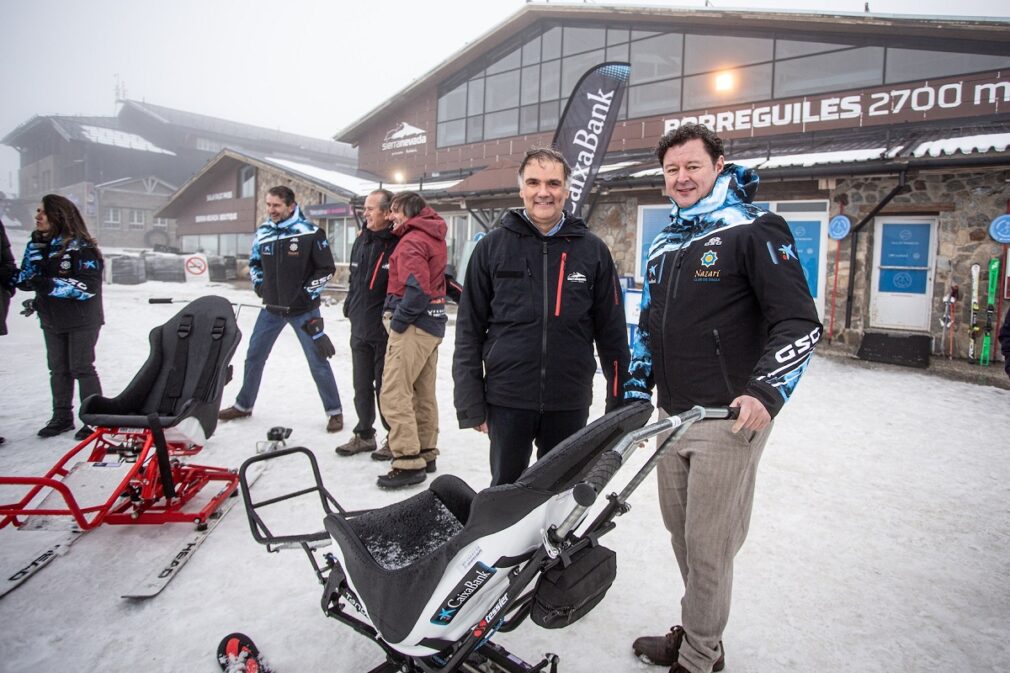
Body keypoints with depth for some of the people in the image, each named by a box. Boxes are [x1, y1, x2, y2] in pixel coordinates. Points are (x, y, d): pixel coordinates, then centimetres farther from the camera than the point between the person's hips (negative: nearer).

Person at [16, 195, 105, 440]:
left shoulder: (81, 247, -13)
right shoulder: (36, 244, 8)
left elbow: (88, 286, -19)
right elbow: (24, 280, 6)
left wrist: (50, 284, -25)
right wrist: (35, 249, -9)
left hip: (81, 319, -6)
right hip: (51, 319, 6)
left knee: (81, 368, -3)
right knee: (58, 369, 12)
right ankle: (62, 417, 22)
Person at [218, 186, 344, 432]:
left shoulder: (310, 232, -12)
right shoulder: (262, 232, 3)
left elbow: (327, 268, -8)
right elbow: (254, 262, 19)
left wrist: (307, 292, -13)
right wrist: (259, 285, 5)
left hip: (303, 309, -5)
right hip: (272, 308, 5)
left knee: (318, 361, -2)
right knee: (254, 356, 14)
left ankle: (334, 412, 10)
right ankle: (243, 405, 32)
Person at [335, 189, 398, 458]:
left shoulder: (399, 244, -15)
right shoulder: (361, 240, 9)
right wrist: (349, 305, 16)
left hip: (385, 332, -7)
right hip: (359, 329, 7)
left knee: (385, 387, 4)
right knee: (361, 386, 16)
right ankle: (364, 435, 31)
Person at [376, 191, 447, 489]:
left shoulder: (412, 241, -13)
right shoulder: (434, 235, 15)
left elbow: (417, 288, -24)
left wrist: (398, 321, -15)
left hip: (414, 326, -10)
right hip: (433, 323, 10)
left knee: (394, 394, -7)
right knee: (424, 393, 15)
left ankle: (408, 462, -5)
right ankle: (426, 453, 24)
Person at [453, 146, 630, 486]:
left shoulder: (593, 250, 2)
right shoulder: (492, 246, 0)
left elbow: (612, 332, 4)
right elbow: (469, 330, 1)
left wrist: (620, 403, 4)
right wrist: (471, 404, -3)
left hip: (570, 404, 1)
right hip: (507, 399, 0)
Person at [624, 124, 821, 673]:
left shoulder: (755, 230, -6)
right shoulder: (663, 245, 15)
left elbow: (800, 324, -12)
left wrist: (765, 392, -25)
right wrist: (636, 393, 15)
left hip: (730, 419, -7)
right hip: (672, 416, 7)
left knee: (708, 544, 1)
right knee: (681, 532, 17)